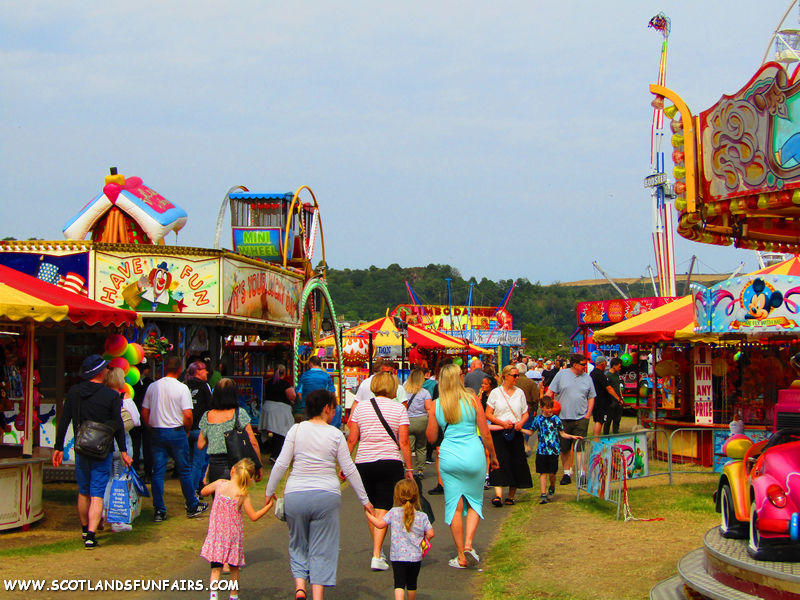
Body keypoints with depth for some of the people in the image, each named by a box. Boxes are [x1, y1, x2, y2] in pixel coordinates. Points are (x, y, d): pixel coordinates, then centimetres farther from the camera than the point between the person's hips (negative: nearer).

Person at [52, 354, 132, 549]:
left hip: (81, 450, 4)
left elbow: (64, 421, 3)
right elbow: (118, 425, -8)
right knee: (97, 494, -2)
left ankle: (85, 530, 33)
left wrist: (58, 447, 9)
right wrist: (123, 451, 0)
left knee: (83, 492, 19)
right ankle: (91, 535, -12)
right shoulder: (112, 396, -10)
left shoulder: (73, 392, 1)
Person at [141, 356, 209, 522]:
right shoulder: (182, 388, -9)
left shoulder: (152, 387, 3)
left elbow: (144, 412, 6)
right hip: (176, 432, -3)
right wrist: (186, 431, 2)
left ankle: (159, 511, 5)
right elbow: (188, 415, -15)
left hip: (157, 432, 3)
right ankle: (192, 507, 19)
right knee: (184, 471, 8)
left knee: (158, 472, 6)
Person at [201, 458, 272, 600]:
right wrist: (268, 506, 3)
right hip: (234, 534, -1)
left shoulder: (220, 484, -6)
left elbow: (203, 492, 12)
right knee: (234, 567, 16)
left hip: (217, 533, 1)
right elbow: (254, 517, -9)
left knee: (216, 567, 2)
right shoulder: (243, 494, -11)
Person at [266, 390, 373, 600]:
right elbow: (349, 470, 3)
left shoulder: (296, 430, 0)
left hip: (295, 495, 1)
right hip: (326, 496, -1)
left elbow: (281, 464, -2)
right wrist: (364, 499, 12)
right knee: (321, 549, 6)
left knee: (298, 545, 16)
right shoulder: (335, 434, 1)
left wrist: (270, 491, 11)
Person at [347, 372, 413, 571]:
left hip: (363, 463, 2)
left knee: (371, 509, 16)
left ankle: (378, 551, 27)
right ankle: (377, 556, -10)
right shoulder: (399, 409, -1)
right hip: (390, 463, -2)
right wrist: (409, 468, 1)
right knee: (383, 509, -1)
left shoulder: (360, 407, 5)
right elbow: (404, 442, -5)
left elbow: (352, 439, 3)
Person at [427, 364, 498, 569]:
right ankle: (468, 543, -4)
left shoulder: (436, 406, 0)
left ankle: (461, 557, 9)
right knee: (475, 502, 15)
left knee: (455, 506, 7)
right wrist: (493, 456, 12)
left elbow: (431, 438, 6)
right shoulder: (472, 400, -3)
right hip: (473, 455, -1)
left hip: (448, 457, 1)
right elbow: (485, 433, -1)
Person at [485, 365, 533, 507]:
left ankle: (511, 496, 12)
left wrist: (521, 422, -8)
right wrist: (502, 422, -13)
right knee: (499, 462, -13)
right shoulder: (496, 392, 3)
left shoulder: (520, 393, 11)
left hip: (515, 433, 3)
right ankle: (498, 495, -22)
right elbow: (488, 414, 0)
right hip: (499, 432, -3)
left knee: (516, 464, 2)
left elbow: (525, 413, 14)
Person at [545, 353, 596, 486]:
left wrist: (588, 414, 2)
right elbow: (550, 392, 2)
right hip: (563, 418, 0)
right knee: (564, 448, 8)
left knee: (579, 447, -3)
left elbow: (591, 398, 12)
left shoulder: (587, 378, 8)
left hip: (581, 419, 1)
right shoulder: (561, 374, 1)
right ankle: (567, 473, 19)